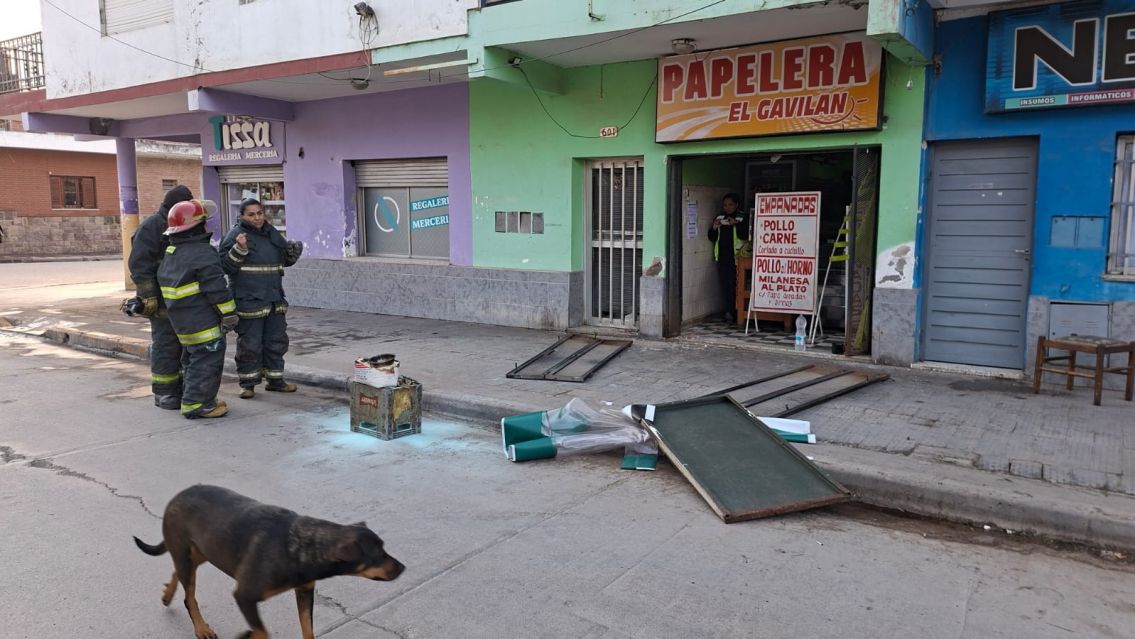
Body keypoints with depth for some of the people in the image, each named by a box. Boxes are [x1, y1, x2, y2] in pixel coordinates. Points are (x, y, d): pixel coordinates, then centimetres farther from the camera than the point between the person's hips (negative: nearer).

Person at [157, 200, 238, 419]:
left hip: (180, 320, 10)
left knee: (194, 358, 20)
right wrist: (229, 314, -13)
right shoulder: (202, 253, -17)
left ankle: (192, 398, 28)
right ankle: (196, 404, 0)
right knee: (208, 360, -3)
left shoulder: (170, 254, 14)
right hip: (202, 320, -10)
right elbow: (217, 288, -19)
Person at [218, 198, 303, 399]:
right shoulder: (235, 235, -8)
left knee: (276, 341, 13)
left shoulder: (272, 233, 11)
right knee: (249, 344, 0)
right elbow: (225, 266, -13)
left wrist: (293, 252, 1)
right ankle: (248, 384, 12)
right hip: (249, 300, -7)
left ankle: (275, 379, 25)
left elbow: (284, 260, 23)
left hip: (275, 299, 7)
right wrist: (239, 249, -28)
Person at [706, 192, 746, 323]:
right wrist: (714, 228, -3)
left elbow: (744, 236, -11)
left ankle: (730, 312, -6)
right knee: (724, 285, 4)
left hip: (735, 257, -5)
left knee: (733, 285, -10)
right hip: (722, 257, 5)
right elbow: (712, 238, 15)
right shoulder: (719, 218, 14)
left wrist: (736, 224, -21)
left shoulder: (742, 218, 0)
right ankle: (729, 312, 11)